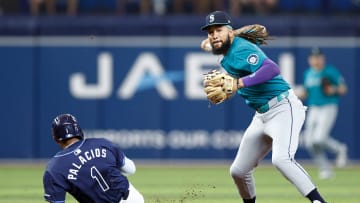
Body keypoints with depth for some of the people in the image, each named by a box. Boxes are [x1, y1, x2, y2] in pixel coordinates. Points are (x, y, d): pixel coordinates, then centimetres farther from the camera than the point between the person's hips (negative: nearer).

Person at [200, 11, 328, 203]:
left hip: (284, 109, -10)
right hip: (262, 116, 10)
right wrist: (212, 45, 23)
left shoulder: (241, 49, -17)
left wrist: (239, 83, -39)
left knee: (281, 159, -33)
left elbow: (272, 68, -33)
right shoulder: (227, 55, 11)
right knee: (238, 171, 12)